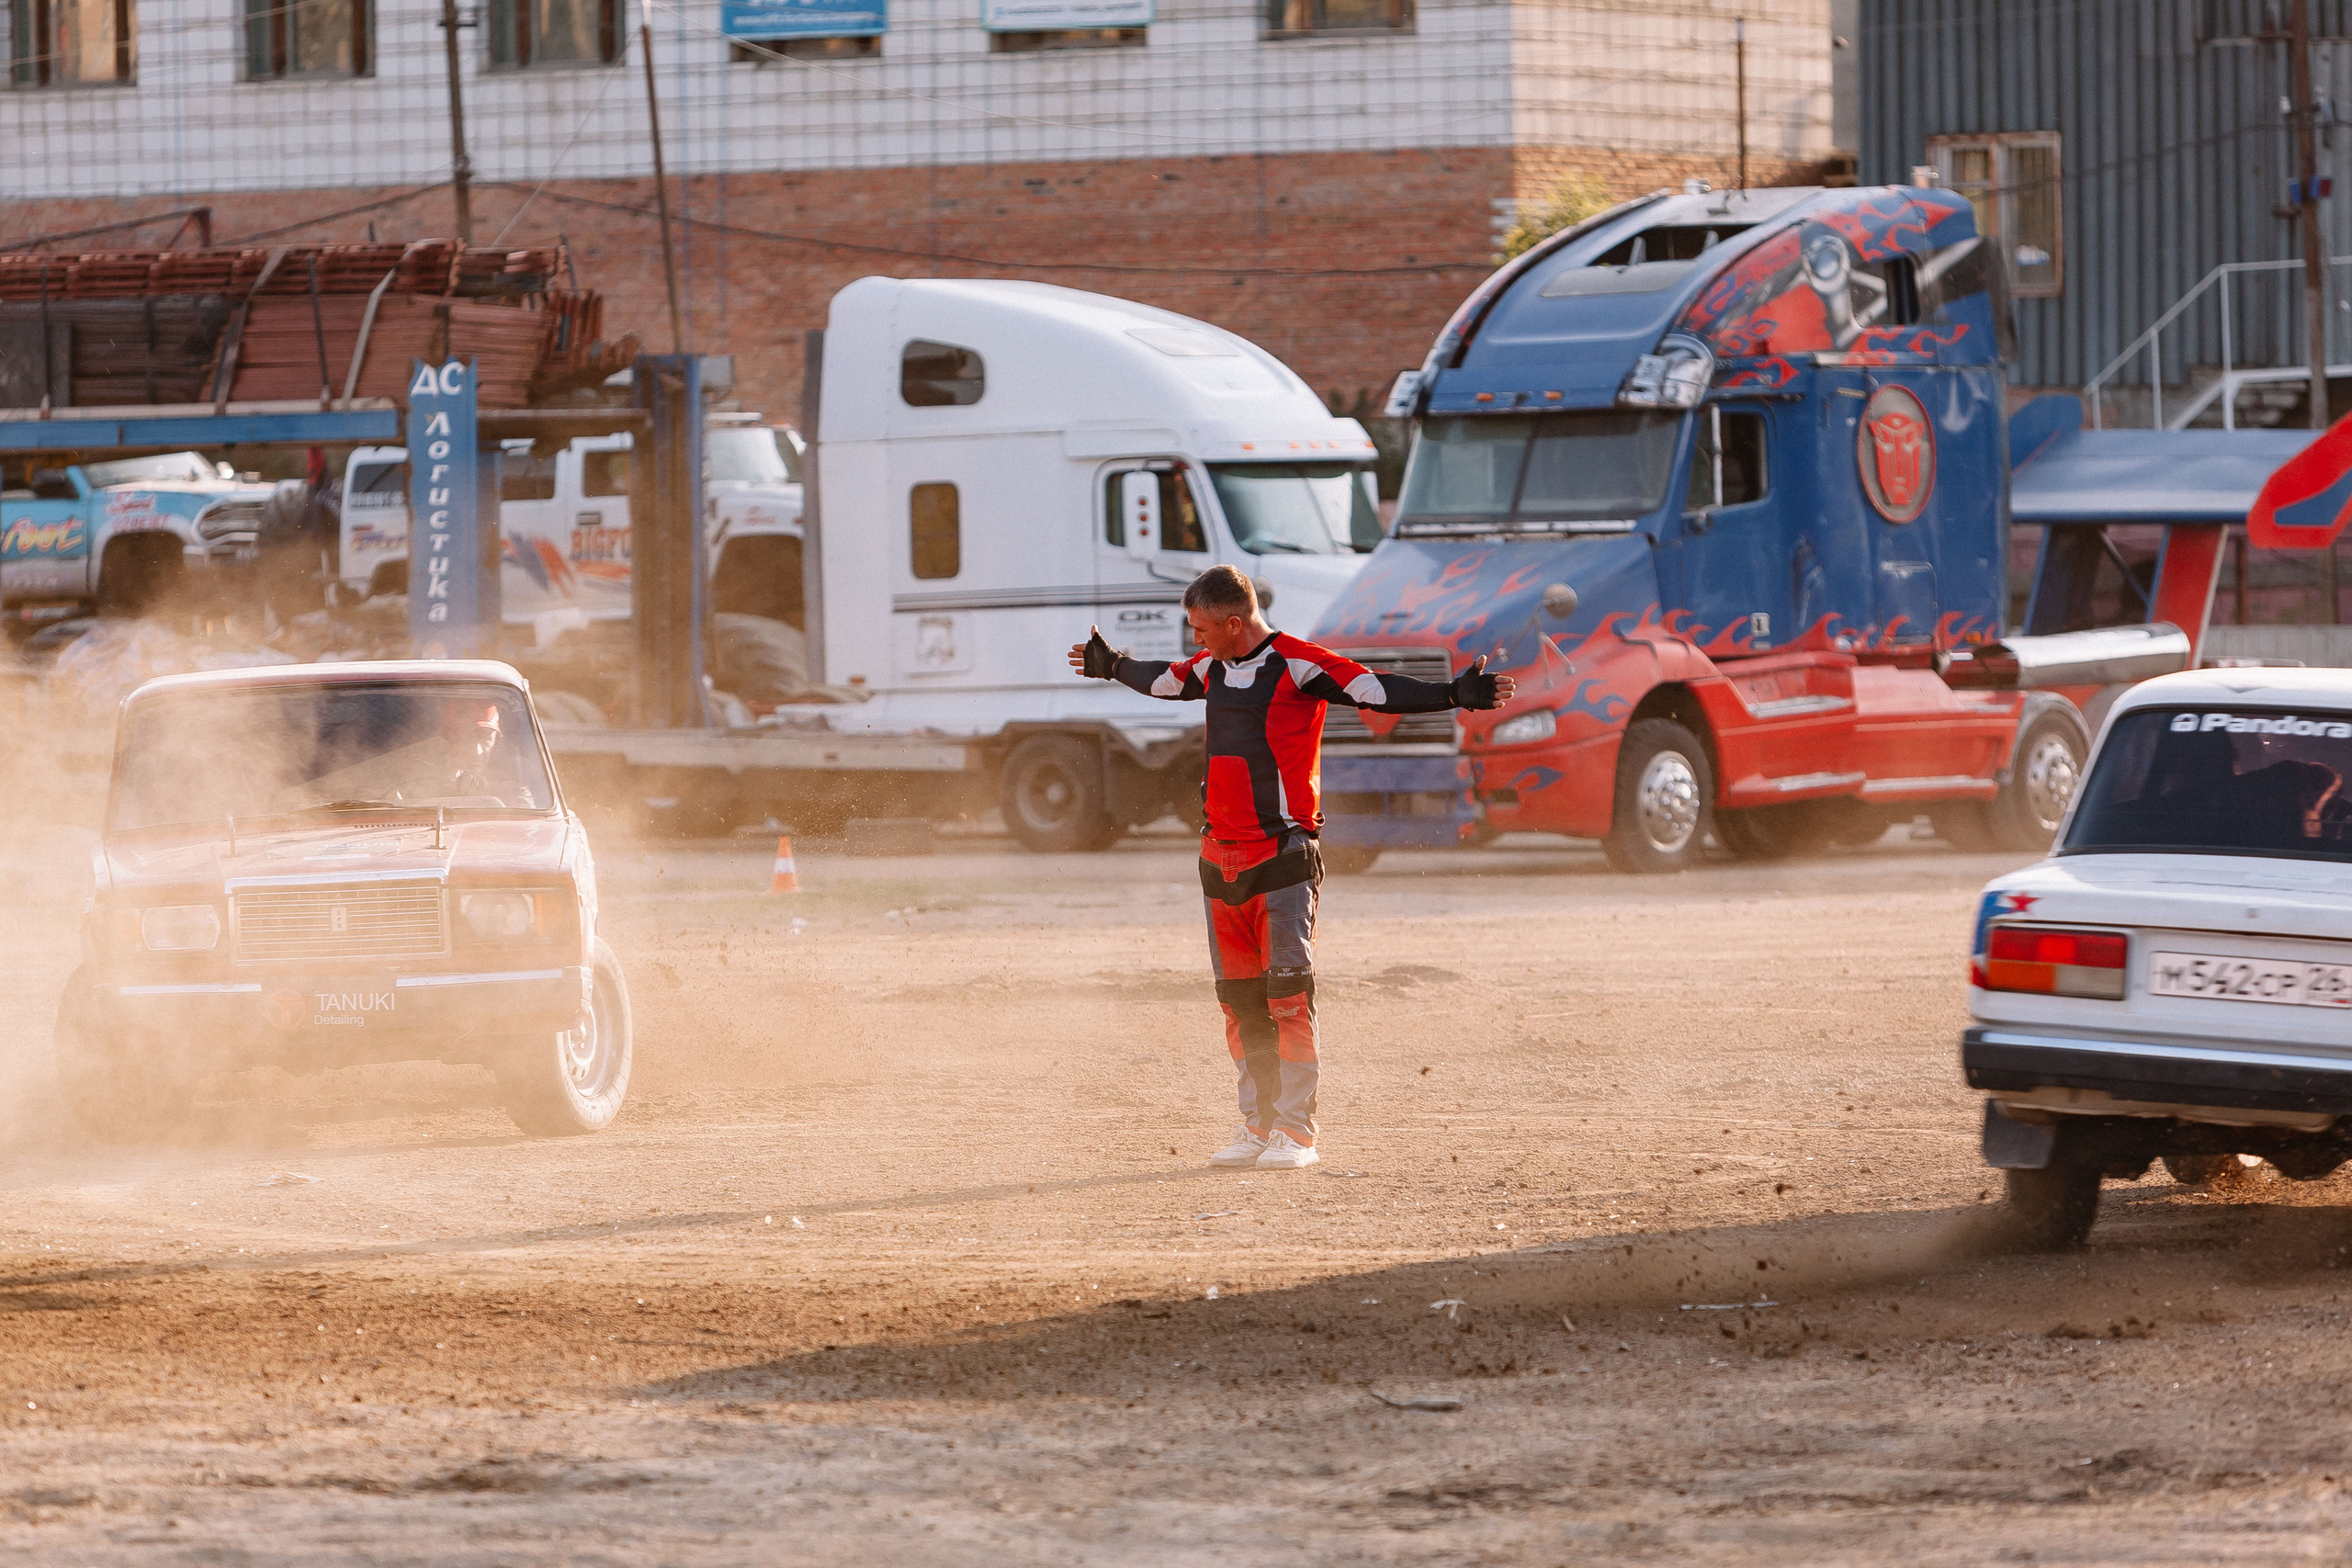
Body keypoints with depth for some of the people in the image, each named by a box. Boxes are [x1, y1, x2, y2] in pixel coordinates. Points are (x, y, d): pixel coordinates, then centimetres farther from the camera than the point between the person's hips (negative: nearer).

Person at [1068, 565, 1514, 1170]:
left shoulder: (1298, 666, -10)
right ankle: (1258, 1125, 16)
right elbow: (1162, 681, 35)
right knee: (1238, 999, 8)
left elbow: (1376, 691, -18)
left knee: (1288, 997, -9)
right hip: (1221, 857, 7)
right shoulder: (1212, 668, 13)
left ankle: (1296, 1131, -6)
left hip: (1282, 855, -7)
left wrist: (1454, 695, -31)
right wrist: (1111, 665, 52)